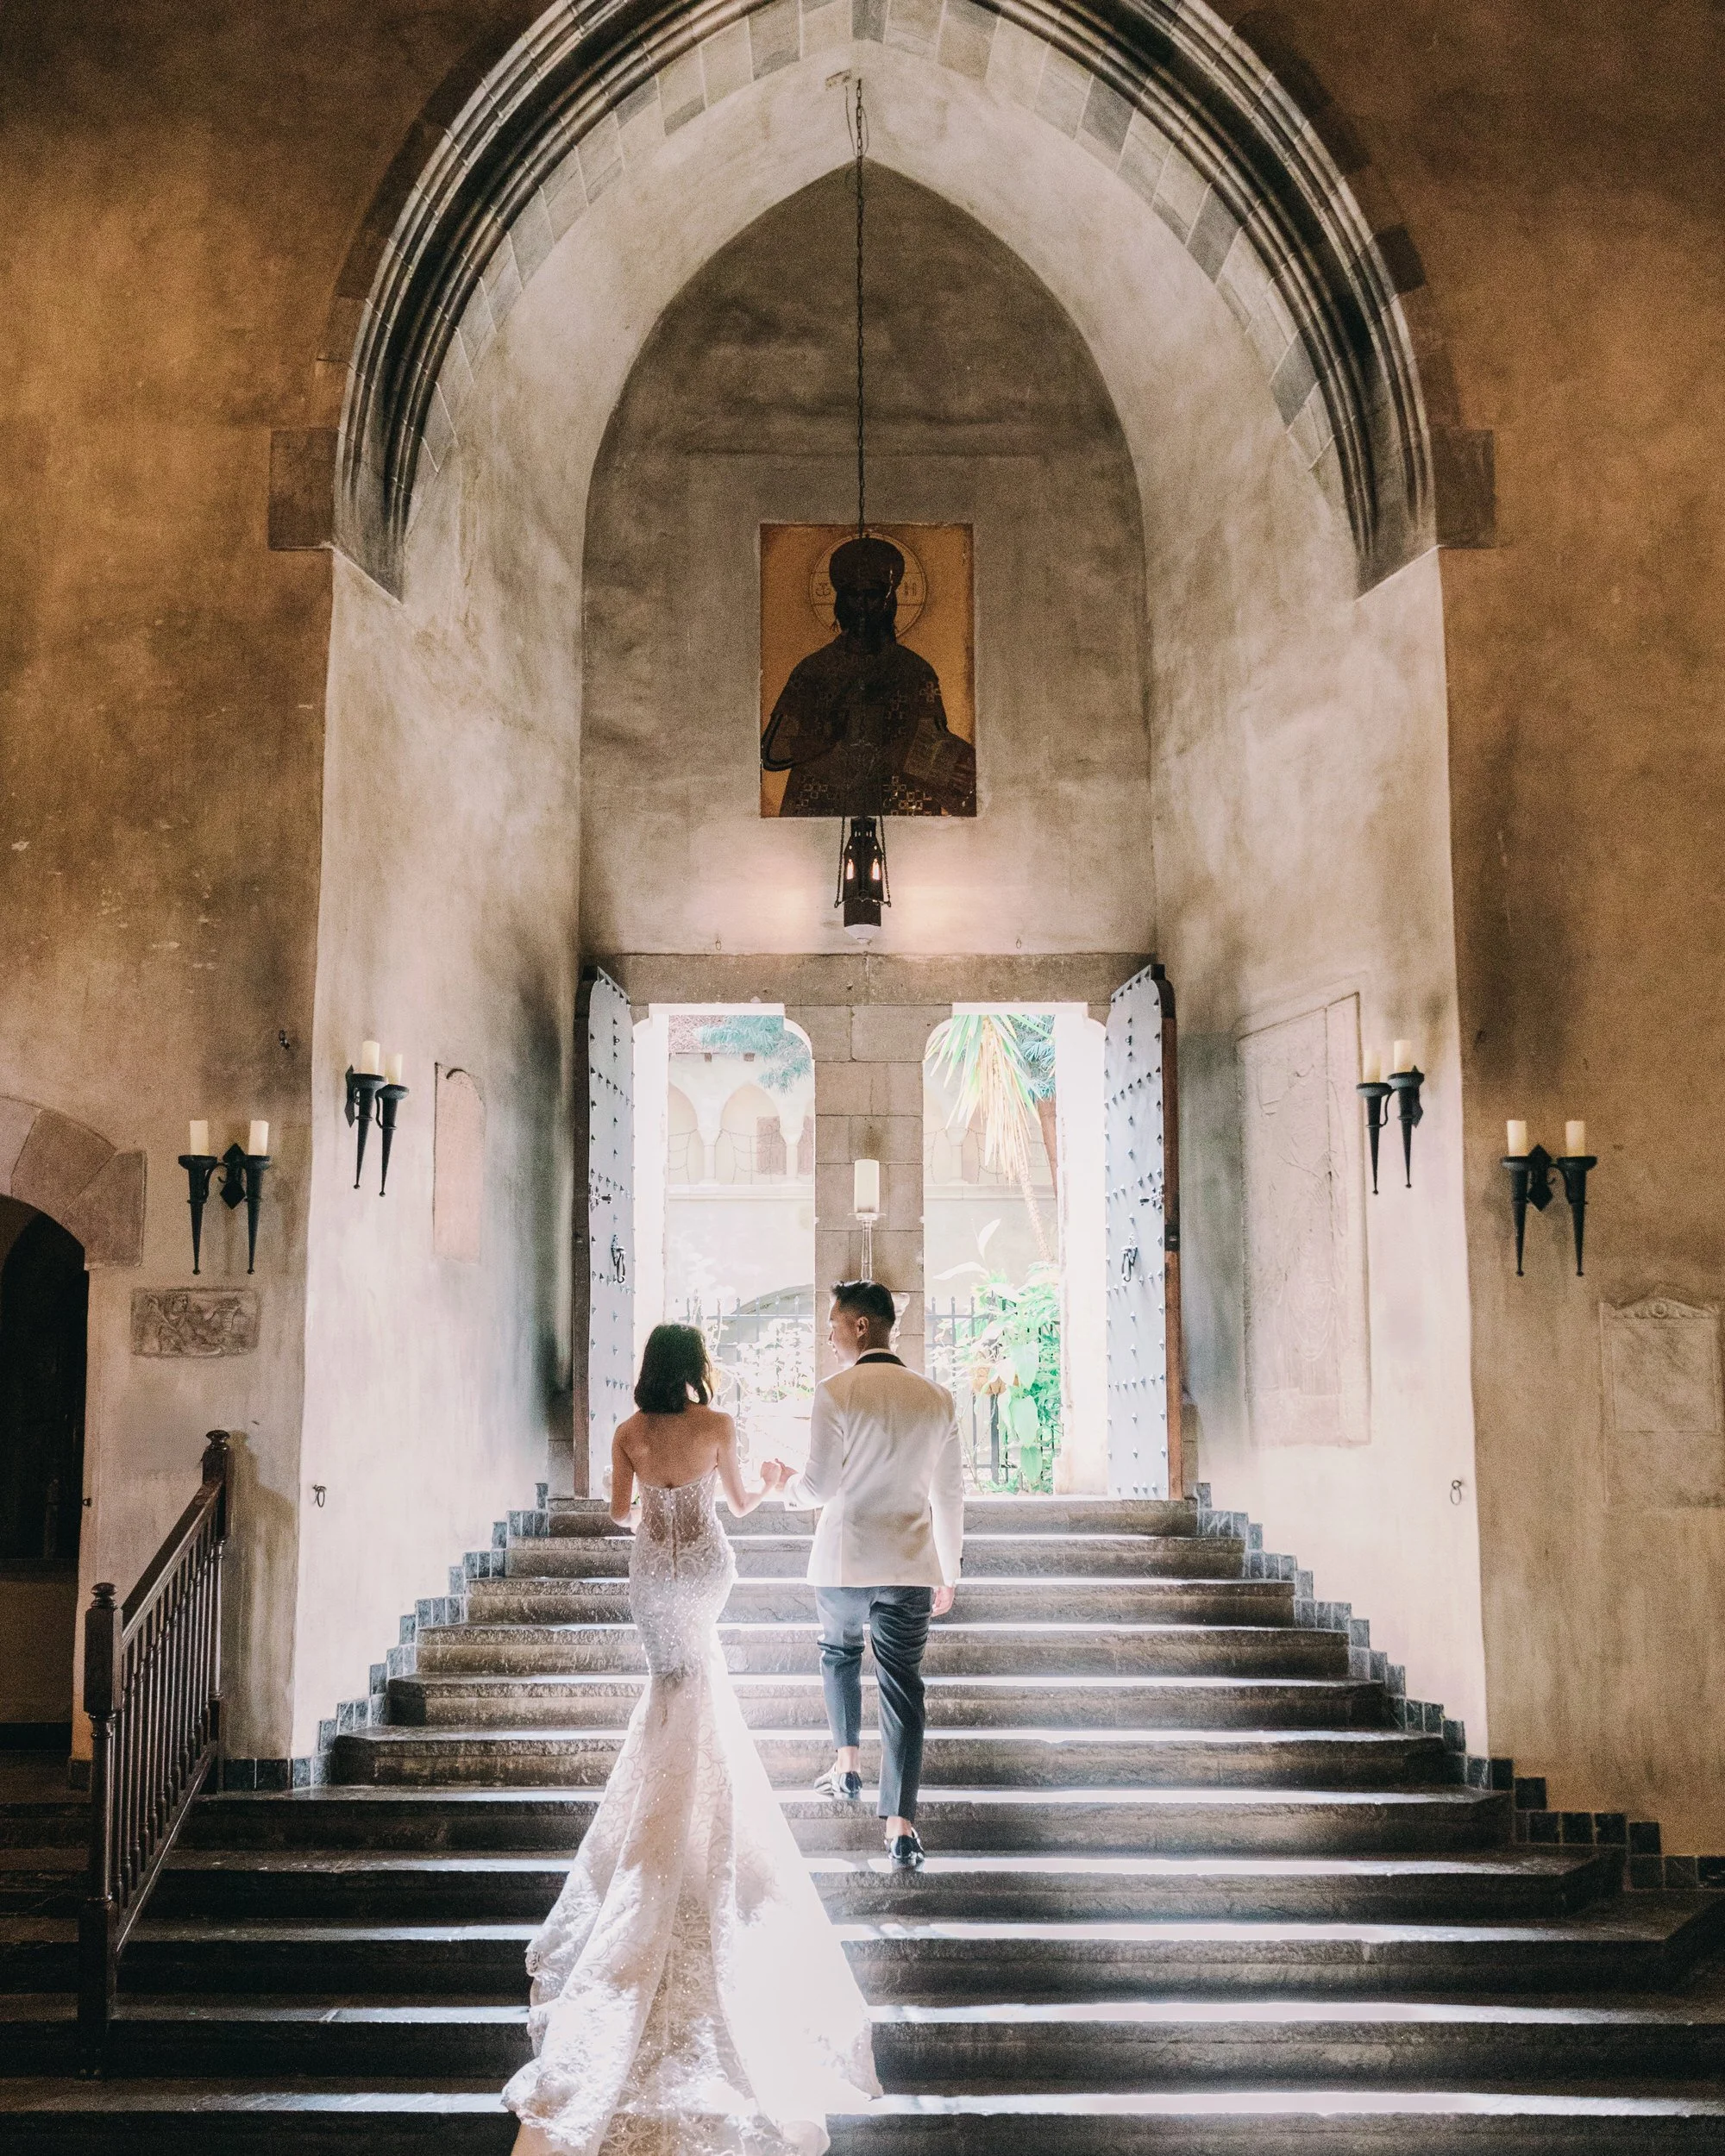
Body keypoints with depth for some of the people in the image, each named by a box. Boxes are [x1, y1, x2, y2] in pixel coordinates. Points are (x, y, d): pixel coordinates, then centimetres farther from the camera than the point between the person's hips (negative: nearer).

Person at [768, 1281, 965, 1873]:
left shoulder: (835, 1393, -11)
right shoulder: (936, 1398, 2)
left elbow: (821, 1485, -11)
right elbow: (949, 1494, 7)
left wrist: (788, 1483, 12)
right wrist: (948, 1571, 16)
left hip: (844, 1560, -2)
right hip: (910, 1566, 2)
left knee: (839, 1652, 26)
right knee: (902, 1684, 3)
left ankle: (848, 1765, 29)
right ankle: (900, 1826, -3)